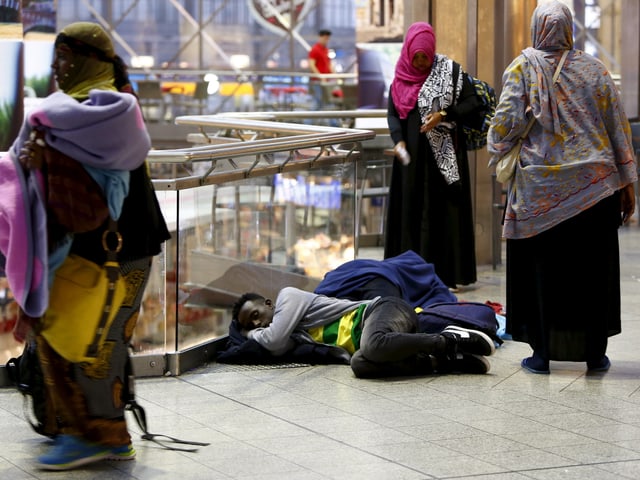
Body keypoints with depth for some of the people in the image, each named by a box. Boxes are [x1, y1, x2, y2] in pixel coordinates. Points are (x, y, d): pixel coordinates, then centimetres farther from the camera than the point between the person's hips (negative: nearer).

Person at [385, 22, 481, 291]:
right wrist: (398, 141, -9)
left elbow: (472, 101, -3)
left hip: (443, 154, -3)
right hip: (412, 154, 3)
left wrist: (444, 115, -17)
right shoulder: (401, 77, 9)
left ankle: (447, 273, 0)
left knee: (442, 210, -4)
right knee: (412, 210, 3)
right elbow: (393, 113, 8)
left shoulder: (450, 70, -1)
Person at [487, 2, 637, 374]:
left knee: (542, 268, 6)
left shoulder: (523, 68, -5)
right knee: (593, 267, 9)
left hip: (541, 188, -2)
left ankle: (542, 353, 6)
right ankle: (595, 353, 13)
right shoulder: (593, 69, 2)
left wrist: (497, 155, 10)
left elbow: (506, 122, -9)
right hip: (595, 185, 2)